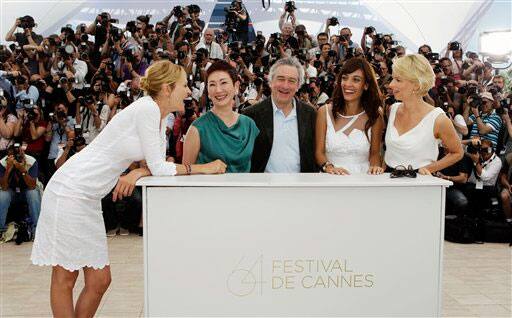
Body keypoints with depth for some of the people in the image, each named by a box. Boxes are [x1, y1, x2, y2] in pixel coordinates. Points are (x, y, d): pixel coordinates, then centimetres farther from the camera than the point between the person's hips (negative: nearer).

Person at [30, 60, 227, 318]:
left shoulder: (162, 116, 9)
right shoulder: (146, 108, -18)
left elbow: (157, 167, 6)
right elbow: (159, 168, -18)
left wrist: (138, 173, -14)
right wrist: (203, 168, -11)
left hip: (90, 197, 9)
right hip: (70, 190, -9)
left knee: (99, 281, 10)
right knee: (64, 279, 3)